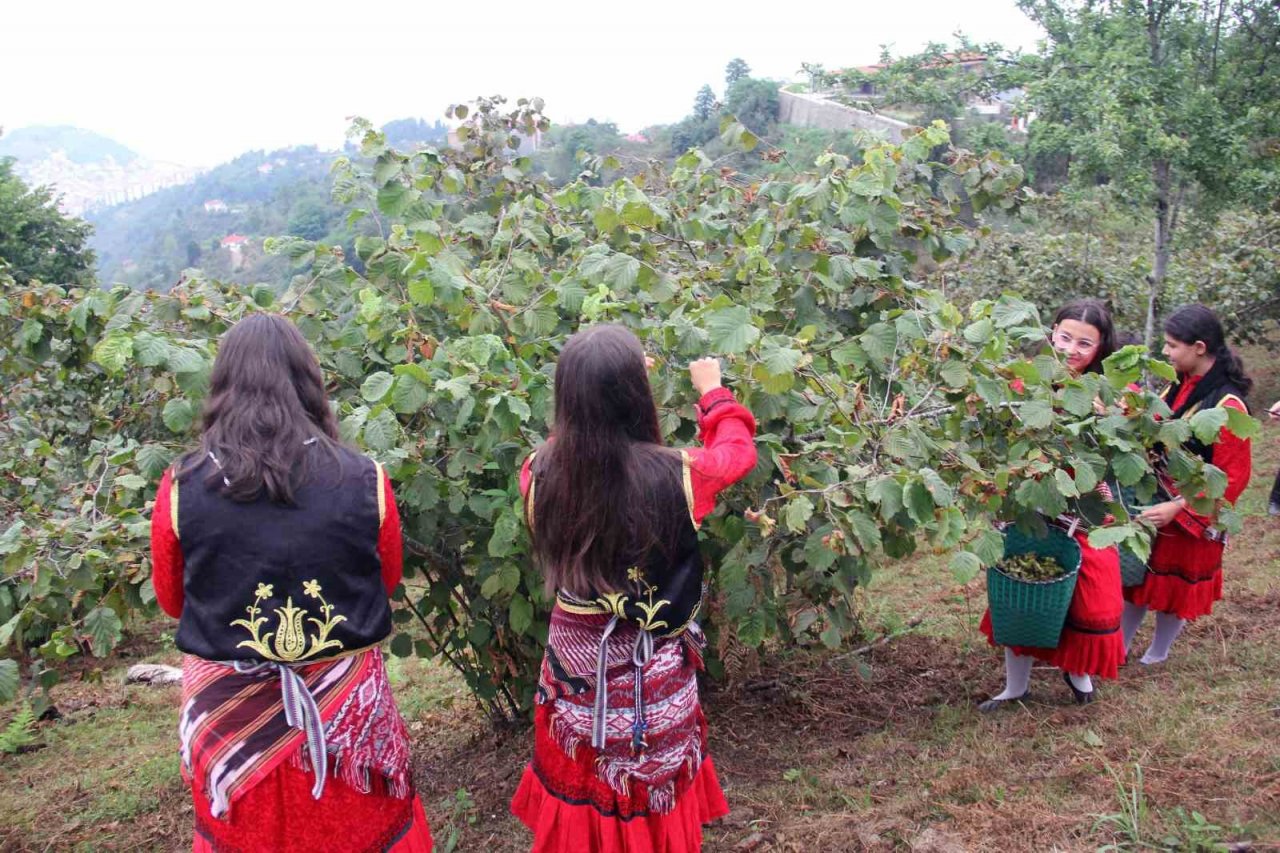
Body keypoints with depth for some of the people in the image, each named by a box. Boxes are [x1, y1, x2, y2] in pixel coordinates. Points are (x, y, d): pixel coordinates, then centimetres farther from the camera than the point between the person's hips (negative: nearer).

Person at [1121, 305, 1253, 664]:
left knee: (1175, 586, 13)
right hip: (1152, 502, 7)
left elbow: (1233, 476, -22)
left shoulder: (1226, 405, -23)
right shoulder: (1180, 386, 1)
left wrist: (1177, 507, -26)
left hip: (1189, 517, -7)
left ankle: (1158, 653, 35)